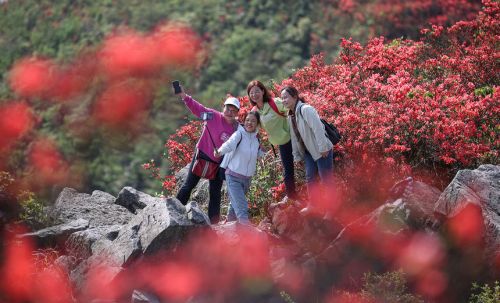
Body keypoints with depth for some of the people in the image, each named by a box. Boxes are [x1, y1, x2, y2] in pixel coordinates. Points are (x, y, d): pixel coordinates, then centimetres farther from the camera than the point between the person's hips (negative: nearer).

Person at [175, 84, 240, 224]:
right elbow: (197, 108, -24)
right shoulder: (213, 116, -14)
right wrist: (184, 96, -38)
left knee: (215, 192, 11)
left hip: (219, 163, 3)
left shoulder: (238, 129, -5)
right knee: (189, 185, 1)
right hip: (202, 155, -3)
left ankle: (213, 220, 19)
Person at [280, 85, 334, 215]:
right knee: (310, 178, 12)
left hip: (322, 150, -9)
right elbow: (294, 137, 14)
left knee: (326, 179, -2)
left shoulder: (306, 110, -21)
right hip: (309, 151, 9)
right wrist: (297, 156, 15)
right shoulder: (291, 115, 8)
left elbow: (318, 129, -25)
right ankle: (313, 205, 24)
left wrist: (323, 148, -25)